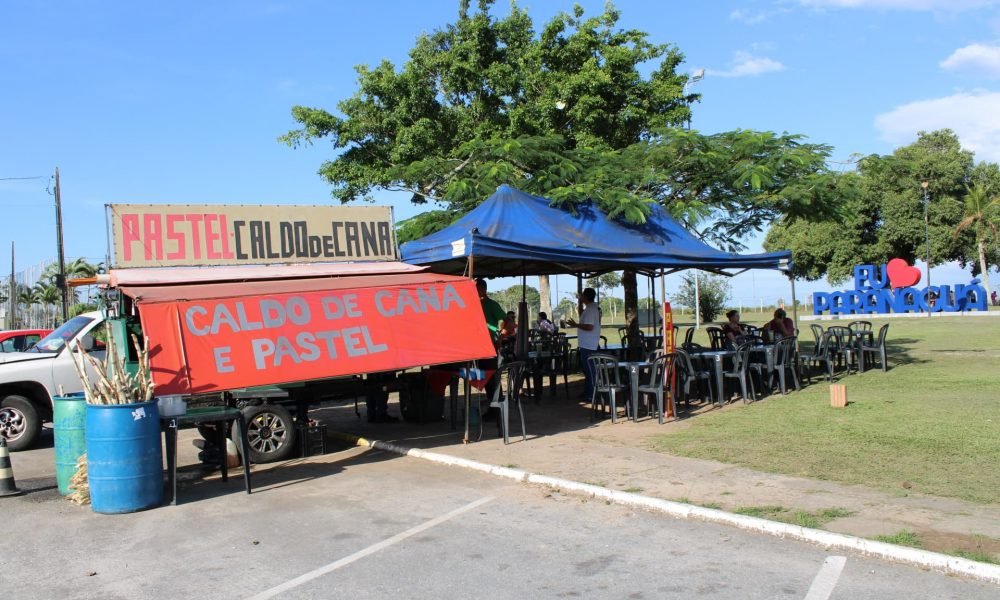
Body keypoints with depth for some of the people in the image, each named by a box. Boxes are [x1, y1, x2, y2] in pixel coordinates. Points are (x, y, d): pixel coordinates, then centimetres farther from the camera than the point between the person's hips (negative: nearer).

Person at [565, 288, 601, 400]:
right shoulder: (593, 307, 13)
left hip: (588, 346, -11)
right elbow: (583, 318, 29)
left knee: (589, 370, -4)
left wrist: (575, 325, -18)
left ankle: (591, 394, 2)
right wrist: (580, 304, 22)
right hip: (588, 344, 11)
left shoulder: (590, 309, -19)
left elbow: (589, 327, -27)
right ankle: (588, 392, 26)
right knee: (587, 369, 18)